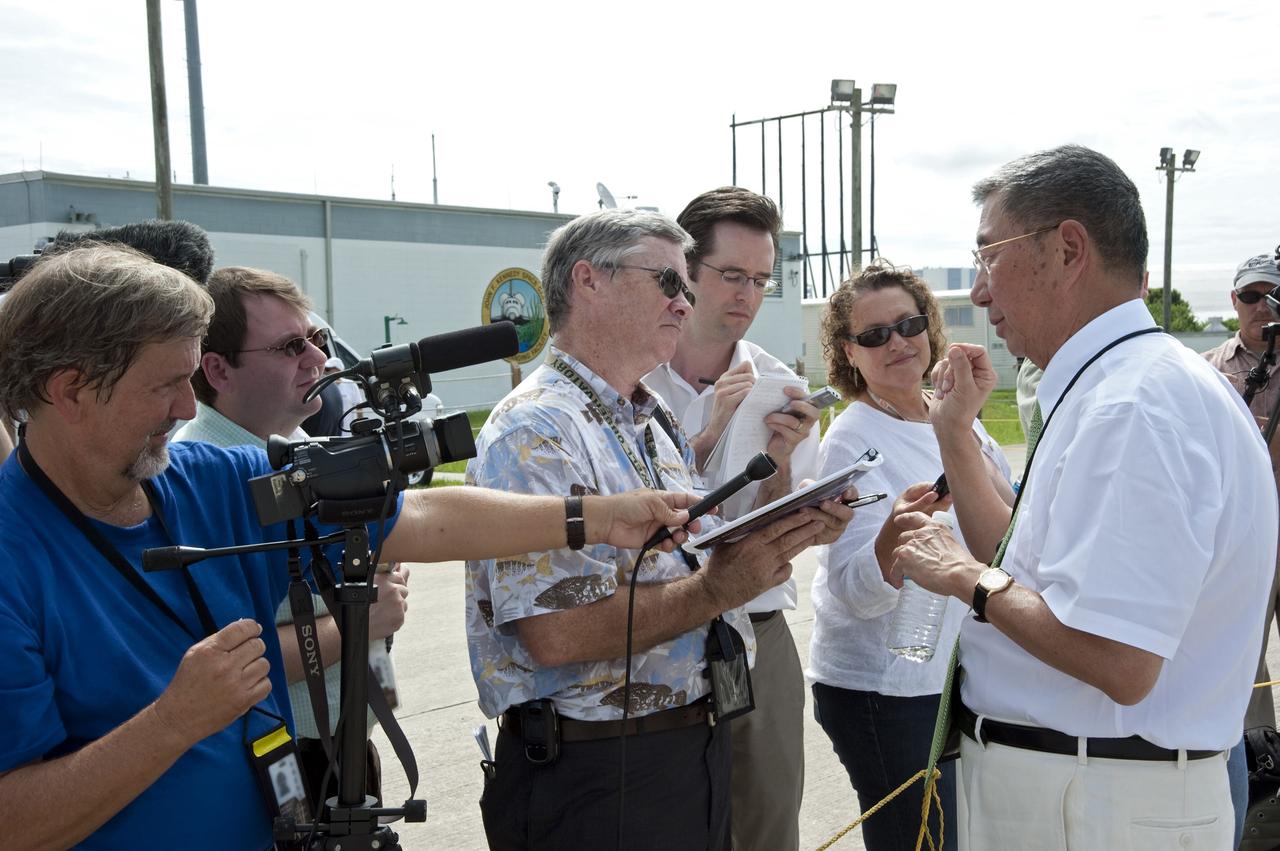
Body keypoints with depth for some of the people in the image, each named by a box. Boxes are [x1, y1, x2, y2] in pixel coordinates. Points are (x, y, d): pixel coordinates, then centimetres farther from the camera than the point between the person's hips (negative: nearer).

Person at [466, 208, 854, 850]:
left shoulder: (657, 426, 12)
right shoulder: (535, 431, -19)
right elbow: (555, 633, -28)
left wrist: (787, 533, 1)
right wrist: (716, 588, -24)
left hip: (698, 748, 9)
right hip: (595, 782, -9)